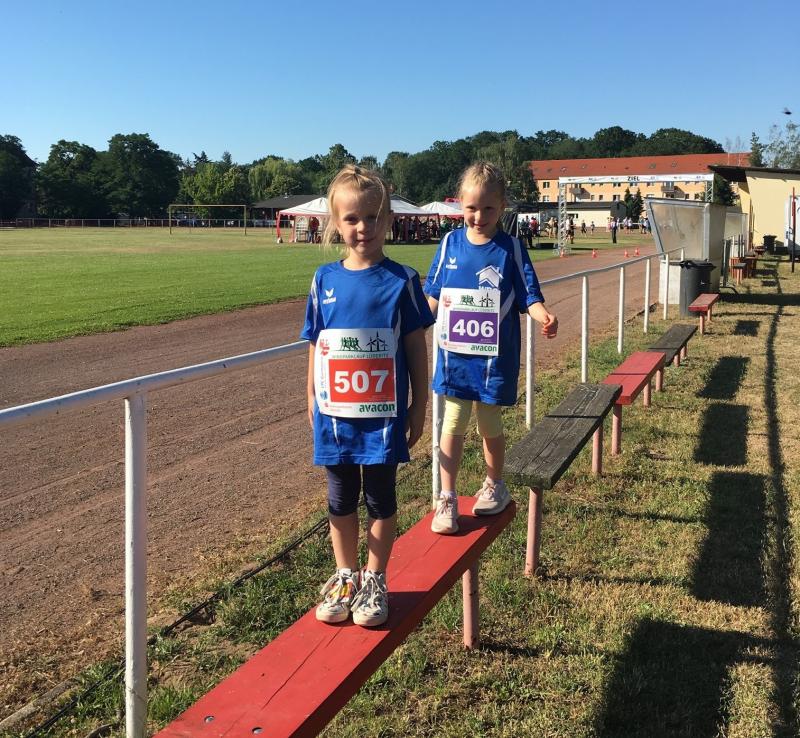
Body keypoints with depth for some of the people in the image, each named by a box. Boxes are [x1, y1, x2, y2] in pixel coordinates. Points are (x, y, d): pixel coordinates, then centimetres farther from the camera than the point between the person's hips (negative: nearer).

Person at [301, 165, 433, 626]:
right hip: (335, 413, 3)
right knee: (341, 499, 14)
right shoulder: (326, 280, 1)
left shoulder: (401, 280, -6)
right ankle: (346, 578, 32)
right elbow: (316, 347, 8)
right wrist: (313, 401, 10)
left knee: (380, 498, 10)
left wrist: (419, 407, -2)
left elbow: (417, 348, -2)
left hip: (384, 415, -2)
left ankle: (375, 582, 26)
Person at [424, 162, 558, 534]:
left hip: (494, 356, -2)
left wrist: (544, 316, -25)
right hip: (454, 353, 2)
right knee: (453, 424, 2)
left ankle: (494, 486, 34)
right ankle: (446, 499, 12)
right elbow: (434, 294, 12)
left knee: (490, 425, 11)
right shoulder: (450, 244, 2)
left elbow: (529, 295, -7)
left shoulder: (510, 248, -5)